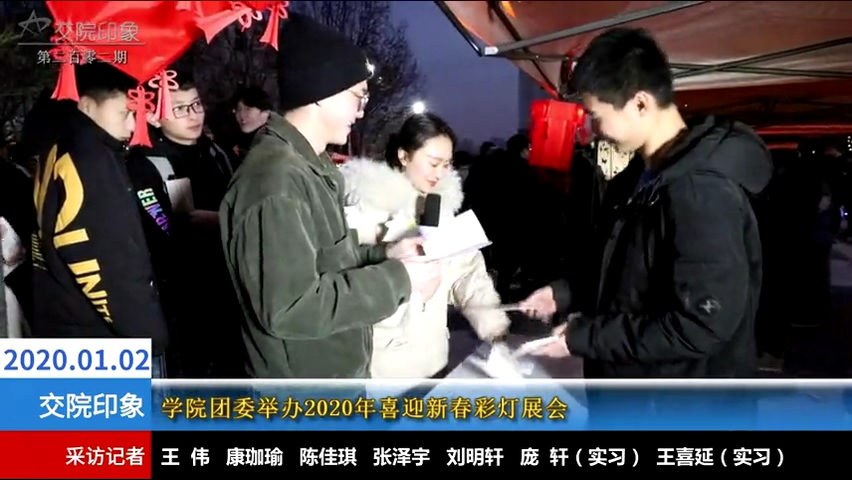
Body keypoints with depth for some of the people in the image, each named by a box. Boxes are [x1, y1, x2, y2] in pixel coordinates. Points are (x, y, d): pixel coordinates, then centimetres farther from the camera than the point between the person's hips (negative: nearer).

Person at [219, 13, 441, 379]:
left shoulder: (311, 166, 9)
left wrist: (383, 255, 3)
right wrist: (396, 279, -23)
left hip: (339, 374, 10)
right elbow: (289, 307, -31)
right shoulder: (275, 180, -26)